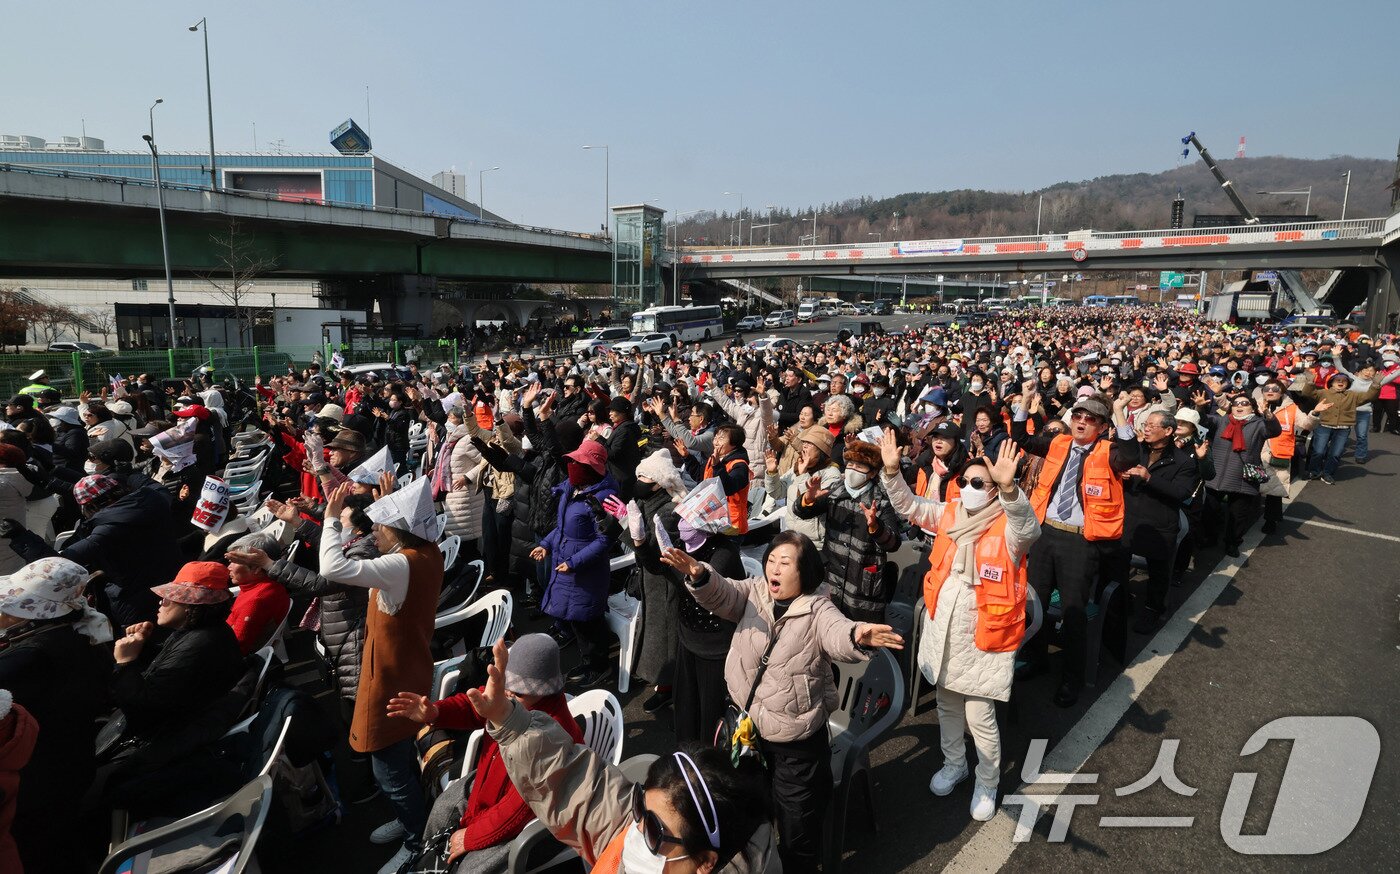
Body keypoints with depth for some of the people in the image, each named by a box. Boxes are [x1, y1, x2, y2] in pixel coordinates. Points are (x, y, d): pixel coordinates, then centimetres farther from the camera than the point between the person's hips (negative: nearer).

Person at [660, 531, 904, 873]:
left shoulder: (818, 611, -15)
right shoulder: (753, 594, -2)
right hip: (746, 728, 5)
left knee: (797, 817, 12)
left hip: (796, 741, -5)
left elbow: (837, 633, -35)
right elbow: (721, 595, -18)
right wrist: (699, 576, -41)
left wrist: (858, 636, -59)